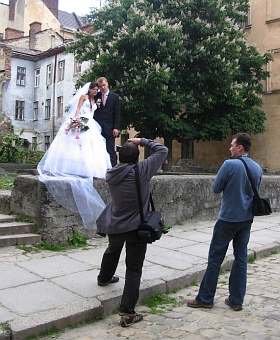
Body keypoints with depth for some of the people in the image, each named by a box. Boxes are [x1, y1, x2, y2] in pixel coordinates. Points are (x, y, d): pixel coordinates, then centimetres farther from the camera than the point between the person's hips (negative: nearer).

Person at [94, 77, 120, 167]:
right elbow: (93, 111, 10)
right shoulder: (96, 96, 10)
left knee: (111, 150, -2)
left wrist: (116, 128, -6)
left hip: (109, 128, -1)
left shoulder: (115, 96, 6)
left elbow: (117, 113, 3)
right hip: (98, 127, 2)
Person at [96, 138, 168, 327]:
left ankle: (104, 278, 60)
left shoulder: (111, 174, -4)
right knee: (134, 269, 1)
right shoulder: (141, 170, -17)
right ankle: (127, 313, 0)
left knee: (112, 251, 34)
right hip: (136, 227, -5)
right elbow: (162, 150, -7)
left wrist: (126, 148, 11)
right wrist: (142, 141, 1)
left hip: (114, 226, 6)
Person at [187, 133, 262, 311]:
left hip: (228, 218, -6)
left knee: (215, 258, 3)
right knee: (241, 258, 11)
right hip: (247, 219, 6)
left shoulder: (230, 164, -16)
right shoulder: (258, 168, 4)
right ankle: (236, 300, 17)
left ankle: (205, 298, 12)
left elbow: (216, 188, -7)